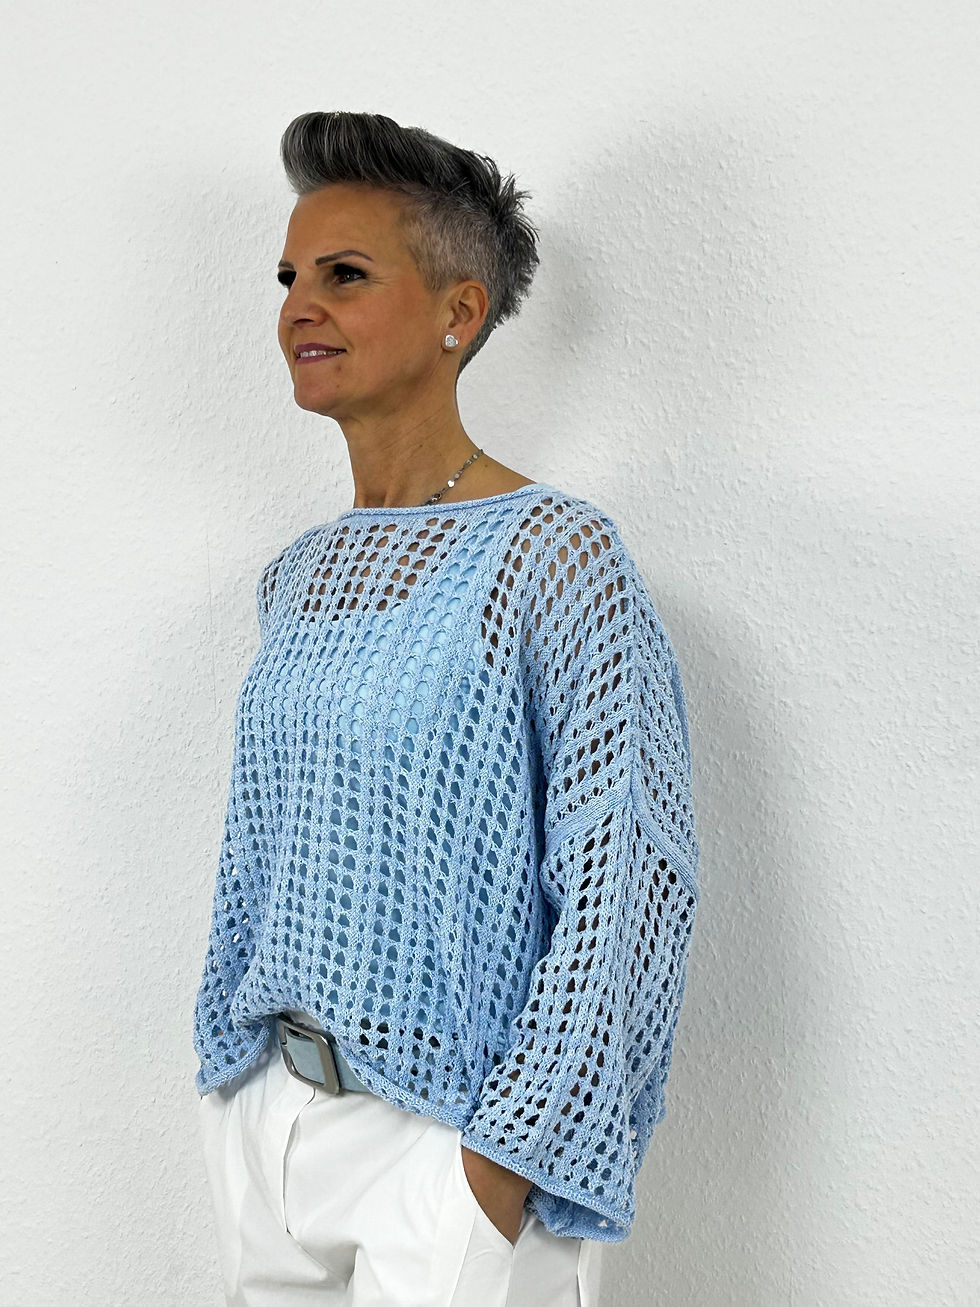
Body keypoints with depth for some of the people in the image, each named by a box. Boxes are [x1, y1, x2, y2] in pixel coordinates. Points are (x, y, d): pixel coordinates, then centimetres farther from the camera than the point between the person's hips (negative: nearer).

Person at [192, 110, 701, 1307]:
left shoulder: (556, 559, -13)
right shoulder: (296, 577, 8)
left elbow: (629, 890, -17)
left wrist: (506, 1164, -17)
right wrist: (228, 1058, 13)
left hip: (446, 1135, -6)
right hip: (260, 1115, 7)